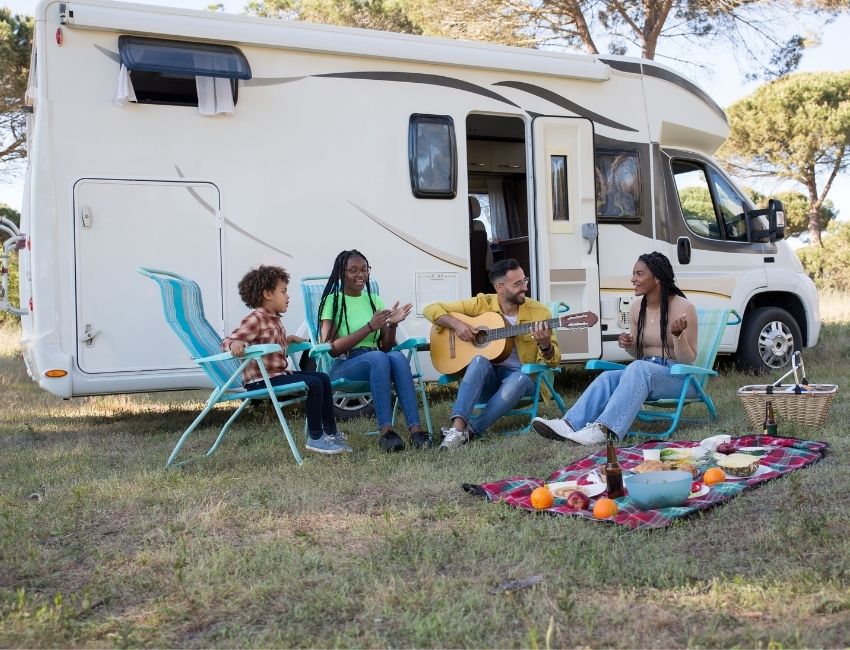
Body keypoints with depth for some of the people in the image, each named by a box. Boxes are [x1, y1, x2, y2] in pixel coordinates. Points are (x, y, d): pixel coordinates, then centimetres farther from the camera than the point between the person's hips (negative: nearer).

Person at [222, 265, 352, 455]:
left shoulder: (274, 319, 15)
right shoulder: (255, 320, -15)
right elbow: (227, 342, -23)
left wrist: (290, 339, 17)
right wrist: (235, 344, -44)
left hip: (279, 373, 10)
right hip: (261, 380, -10)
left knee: (323, 378, 9)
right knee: (314, 384, -22)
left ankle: (330, 432, 14)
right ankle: (315, 438, -12)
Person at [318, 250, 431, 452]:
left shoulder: (374, 300, 16)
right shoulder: (332, 301, 1)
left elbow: (386, 347, 14)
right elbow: (331, 348, -11)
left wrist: (392, 324, -6)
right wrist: (370, 326, -15)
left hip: (376, 362, 4)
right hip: (343, 367, -4)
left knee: (397, 357, -31)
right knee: (378, 358, -36)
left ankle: (415, 429, -39)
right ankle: (386, 431, -38)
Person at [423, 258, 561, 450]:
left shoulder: (539, 312, -2)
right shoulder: (481, 304, -3)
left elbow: (553, 361, -2)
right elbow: (431, 309, 0)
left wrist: (544, 344, -25)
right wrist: (456, 324, -18)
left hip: (519, 374, 0)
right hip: (485, 377, 0)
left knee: (520, 380, -35)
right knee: (480, 361, -33)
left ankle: (470, 430, -35)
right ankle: (458, 426, -43)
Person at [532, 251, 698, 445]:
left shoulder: (683, 307, -10)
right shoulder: (636, 308, 8)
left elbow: (688, 360, -9)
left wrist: (678, 335, -28)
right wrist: (629, 346, -6)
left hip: (679, 377, -6)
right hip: (644, 370, 6)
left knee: (638, 368, -36)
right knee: (607, 377, -24)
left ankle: (604, 429, -48)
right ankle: (568, 425, -41)